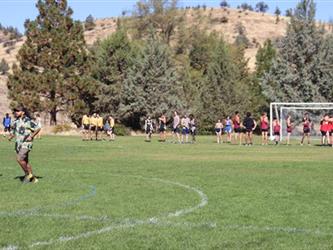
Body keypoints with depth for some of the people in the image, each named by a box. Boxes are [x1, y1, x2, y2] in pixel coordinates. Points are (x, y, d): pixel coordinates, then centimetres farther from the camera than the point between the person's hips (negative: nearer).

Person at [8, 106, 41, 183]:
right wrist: (10, 136, 2)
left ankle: (28, 173, -1)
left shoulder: (28, 121, -11)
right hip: (18, 144, 8)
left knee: (19, 159, -20)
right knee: (25, 162, 10)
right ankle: (33, 178, 20)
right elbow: (13, 131, 23)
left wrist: (31, 136, -14)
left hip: (26, 143, -8)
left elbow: (38, 128, -8)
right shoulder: (15, 121, 10)